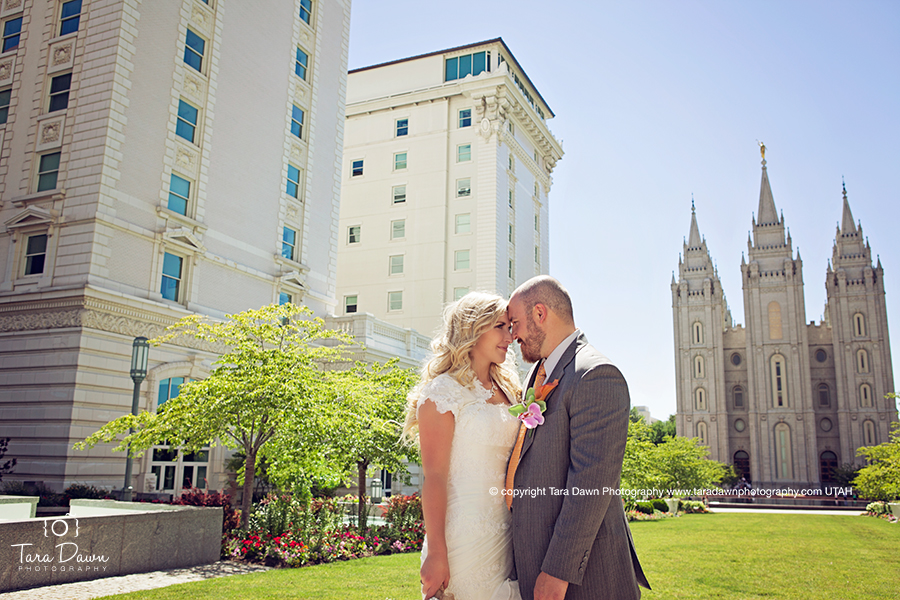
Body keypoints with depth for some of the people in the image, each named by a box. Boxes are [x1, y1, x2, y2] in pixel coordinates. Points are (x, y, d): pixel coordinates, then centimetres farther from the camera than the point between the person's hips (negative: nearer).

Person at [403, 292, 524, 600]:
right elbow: (434, 476, -14)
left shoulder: (505, 390, 13)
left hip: (505, 533, 7)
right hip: (467, 536, -7)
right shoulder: (443, 391, -9)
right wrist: (436, 552, -17)